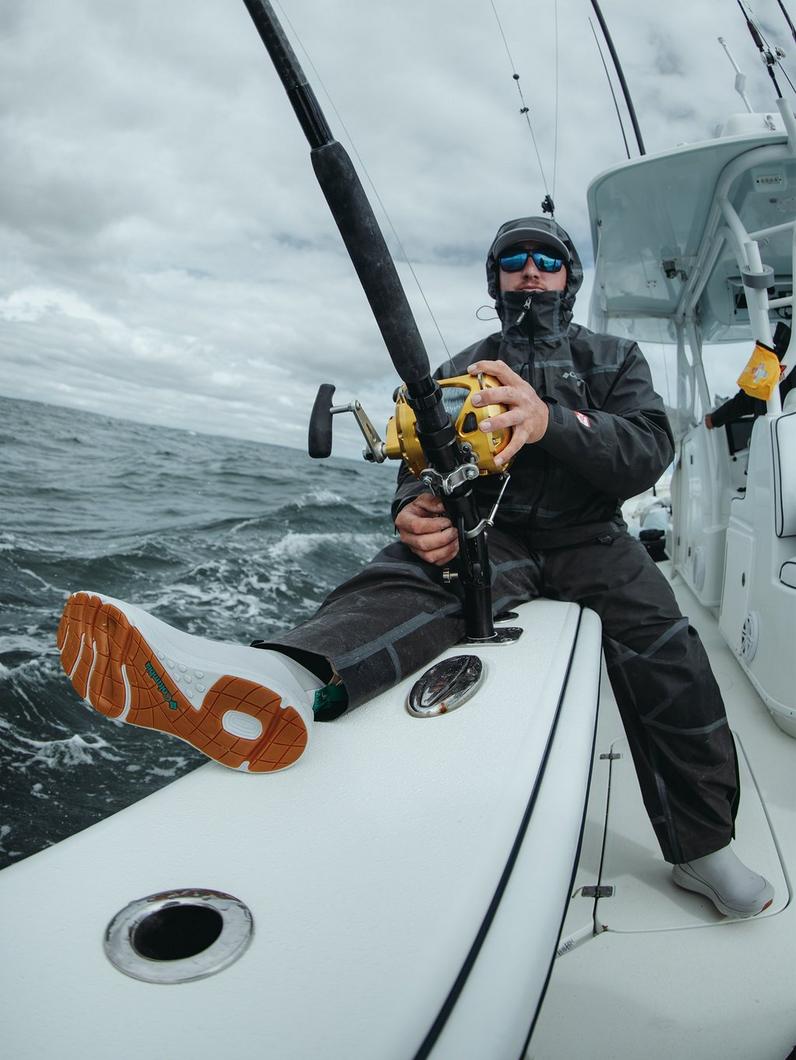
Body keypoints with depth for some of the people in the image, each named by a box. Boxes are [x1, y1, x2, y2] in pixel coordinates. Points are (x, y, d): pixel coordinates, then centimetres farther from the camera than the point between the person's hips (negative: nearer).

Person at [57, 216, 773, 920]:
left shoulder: (614, 357, 13)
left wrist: (550, 421, -28)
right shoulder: (458, 372, 17)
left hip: (588, 540, 1)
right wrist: (416, 513, -22)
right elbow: (419, 469, 6)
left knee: (665, 652, -25)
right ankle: (277, 681, -63)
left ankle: (704, 847, -4)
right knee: (408, 578, -33)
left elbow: (649, 451, -6)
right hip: (487, 537, 0)